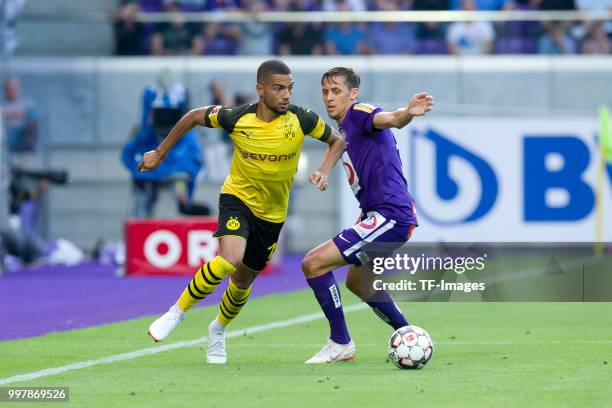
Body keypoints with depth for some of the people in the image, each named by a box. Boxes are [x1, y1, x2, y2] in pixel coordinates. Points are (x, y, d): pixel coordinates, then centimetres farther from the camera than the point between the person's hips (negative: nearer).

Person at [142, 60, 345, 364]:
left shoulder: (301, 120, -16)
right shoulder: (237, 118, -18)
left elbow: (337, 141, 1)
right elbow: (195, 117, 0)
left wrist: (324, 171, -18)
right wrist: (160, 153, 6)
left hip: (272, 213, 3)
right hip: (238, 199, -3)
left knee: (243, 281, 14)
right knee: (229, 260, -30)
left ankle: (219, 330, 44)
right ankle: (177, 313, -12)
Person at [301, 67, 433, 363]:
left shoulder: (359, 114, -10)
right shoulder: (344, 130, 20)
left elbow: (390, 119, -33)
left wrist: (408, 113, -55)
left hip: (391, 216, -11)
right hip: (377, 215, 11)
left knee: (313, 263, -15)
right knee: (357, 283, 31)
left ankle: (340, 343, -8)